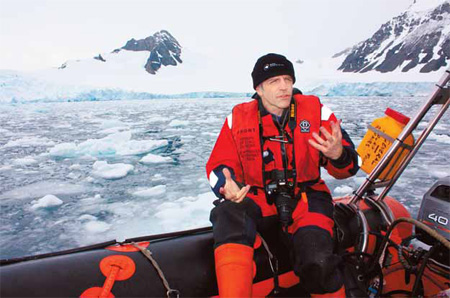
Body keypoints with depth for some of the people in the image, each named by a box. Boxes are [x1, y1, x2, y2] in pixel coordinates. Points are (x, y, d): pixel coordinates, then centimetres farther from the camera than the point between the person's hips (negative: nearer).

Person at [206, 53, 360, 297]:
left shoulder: (316, 109, 1)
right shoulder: (238, 117, 2)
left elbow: (348, 166, 0)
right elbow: (219, 164, 3)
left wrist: (337, 154, -26)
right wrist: (227, 187, -21)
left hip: (305, 197, 0)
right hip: (257, 196, 1)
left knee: (318, 262, -26)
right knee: (229, 214, -34)